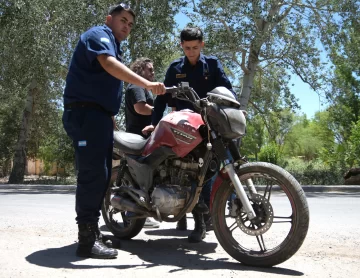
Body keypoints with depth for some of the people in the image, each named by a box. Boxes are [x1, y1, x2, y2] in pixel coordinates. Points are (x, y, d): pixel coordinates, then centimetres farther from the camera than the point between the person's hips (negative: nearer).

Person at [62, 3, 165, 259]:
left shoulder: (114, 47, 27)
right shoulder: (99, 34, -4)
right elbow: (109, 64, -26)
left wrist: (110, 119, 29)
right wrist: (147, 84, -36)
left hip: (100, 116, 10)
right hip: (86, 113, -10)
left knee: (100, 175, 10)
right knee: (93, 174, -17)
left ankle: (91, 231, 18)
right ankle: (88, 239, -15)